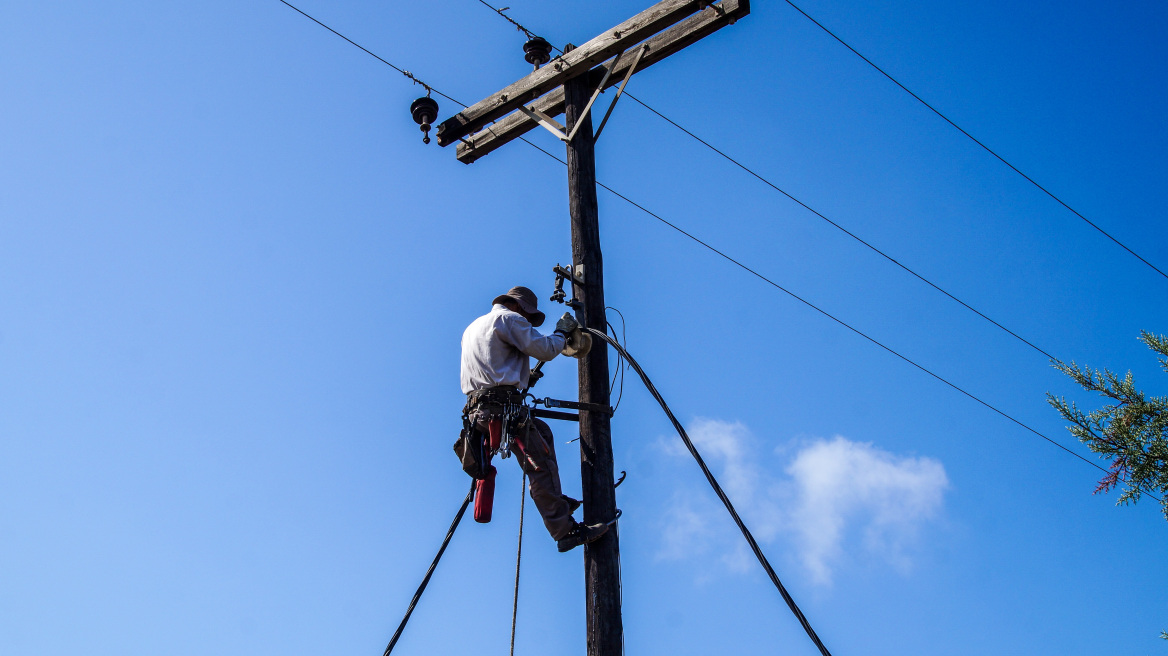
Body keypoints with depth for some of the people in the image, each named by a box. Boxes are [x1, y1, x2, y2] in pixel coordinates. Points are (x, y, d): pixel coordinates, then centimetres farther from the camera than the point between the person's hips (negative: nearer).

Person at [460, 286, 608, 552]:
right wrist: (562, 331, 13)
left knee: (542, 431, 27)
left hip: (478, 409, 9)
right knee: (541, 465, -11)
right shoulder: (508, 318, 1)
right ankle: (565, 531, -17)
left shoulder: (472, 327, 29)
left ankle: (554, 500, 22)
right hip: (502, 405, -9)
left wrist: (527, 374, 36)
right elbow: (545, 349, -5)